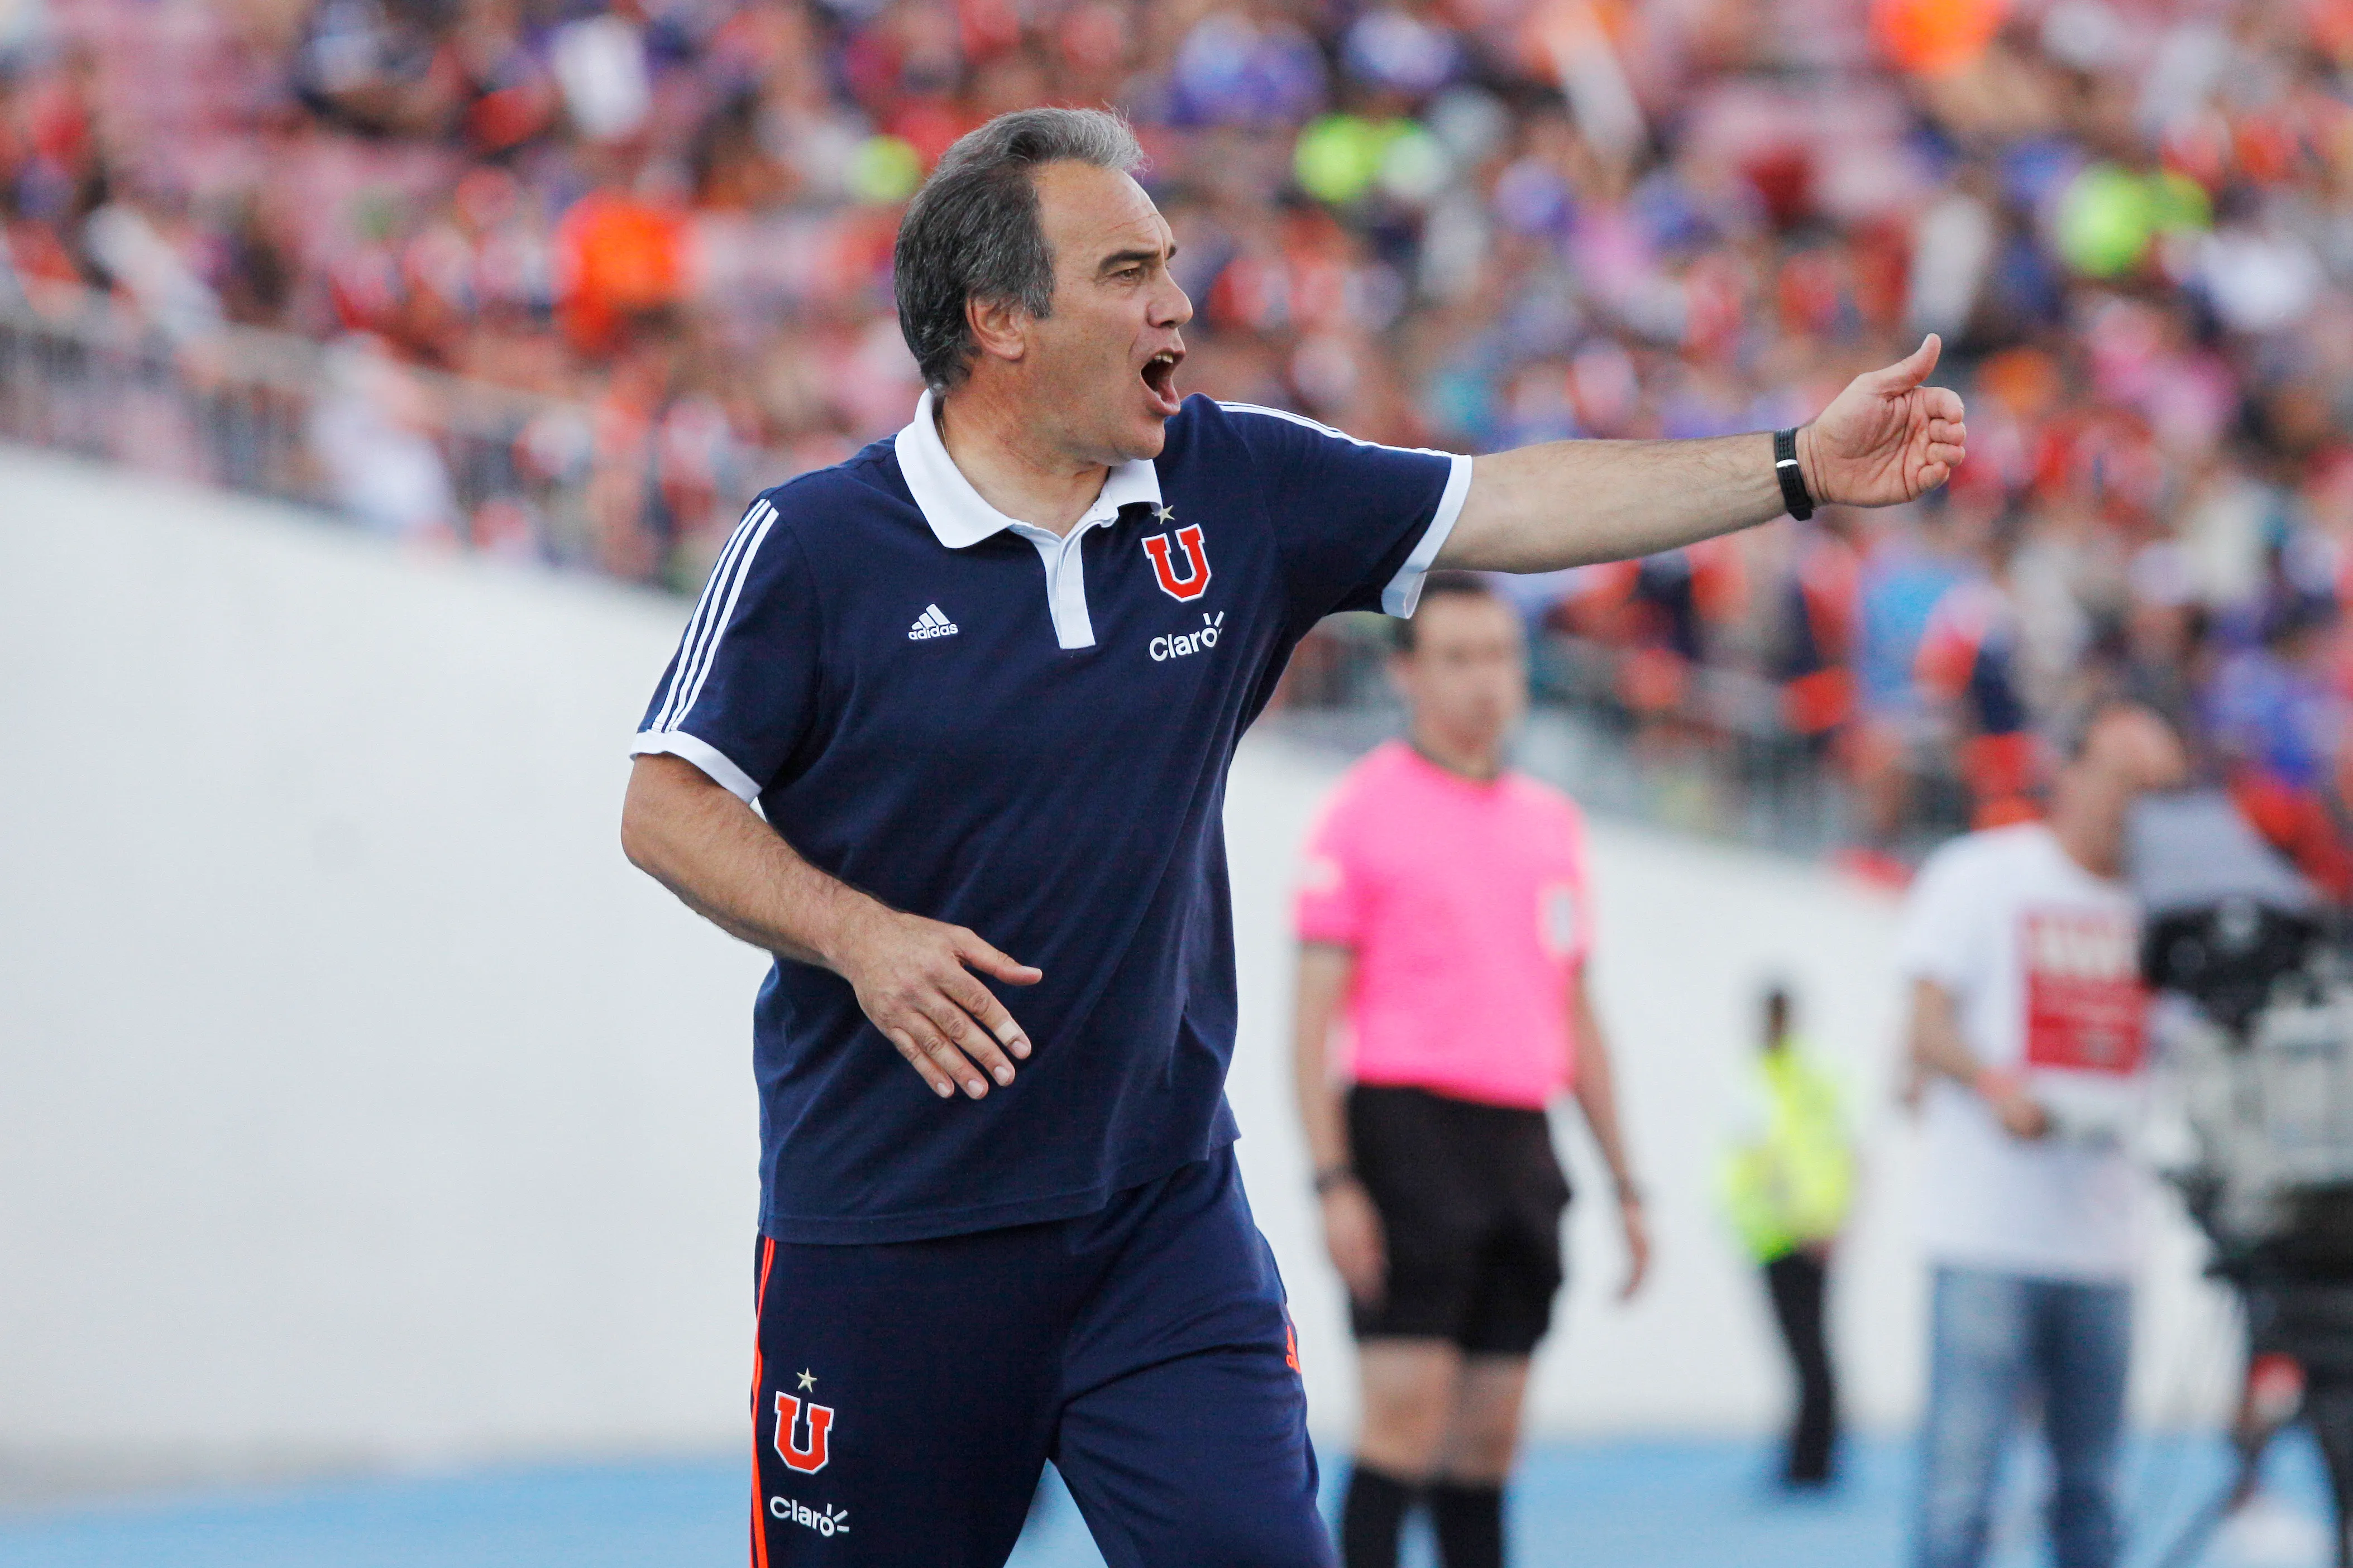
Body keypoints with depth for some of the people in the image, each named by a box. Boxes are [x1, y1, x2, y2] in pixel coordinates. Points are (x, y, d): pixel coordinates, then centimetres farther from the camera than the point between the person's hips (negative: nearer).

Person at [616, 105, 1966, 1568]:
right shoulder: (816, 545, -8)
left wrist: (1798, 466, -1)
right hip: (885, 1234, -3)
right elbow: (669, 806, -6)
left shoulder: (1239, 490, 3)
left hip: (1167, 1217, 3)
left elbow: (1504, 505, 4)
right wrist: (860, 937, -20)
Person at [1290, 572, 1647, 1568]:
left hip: (1520, 1148, 6)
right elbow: (1314, 1010, -6)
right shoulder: (1367, 808, -2)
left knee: (1490, 1432, 6)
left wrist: (1623, 1183, 17)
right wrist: (1332, 1178, -15)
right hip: (1408, 1128, -6)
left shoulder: (1552, 821, 16)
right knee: (1406, 1420, -12)